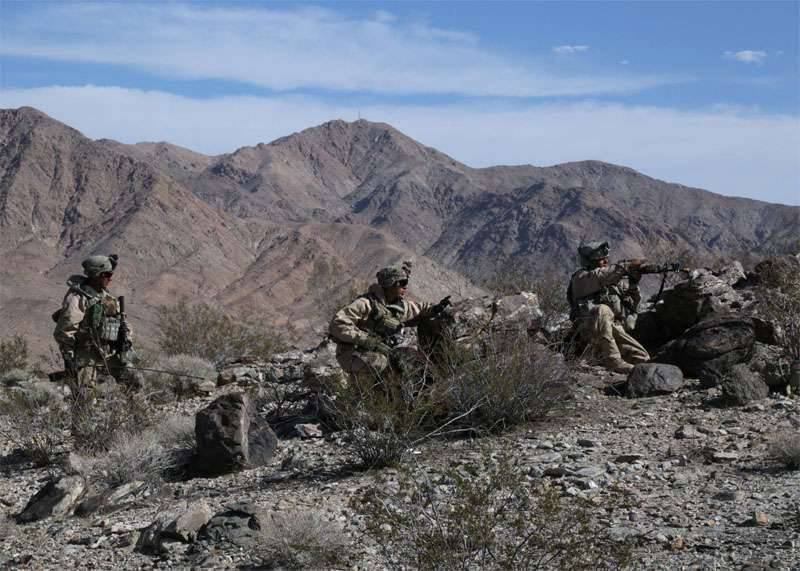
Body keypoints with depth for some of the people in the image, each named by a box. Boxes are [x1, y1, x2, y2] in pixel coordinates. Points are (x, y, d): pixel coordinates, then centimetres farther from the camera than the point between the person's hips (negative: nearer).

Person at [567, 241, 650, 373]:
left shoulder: (613, 280, 21)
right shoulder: (581, 277, 2)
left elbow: (632, 304, 14)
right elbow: (600, 276, -20)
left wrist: (633, 283, -2)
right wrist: (628, 266, -25)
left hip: (615, 329, 6)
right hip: (589, 328, -6)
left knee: (642, 358, -7)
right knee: (603, 310, -37)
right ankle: (612, 361, -35)